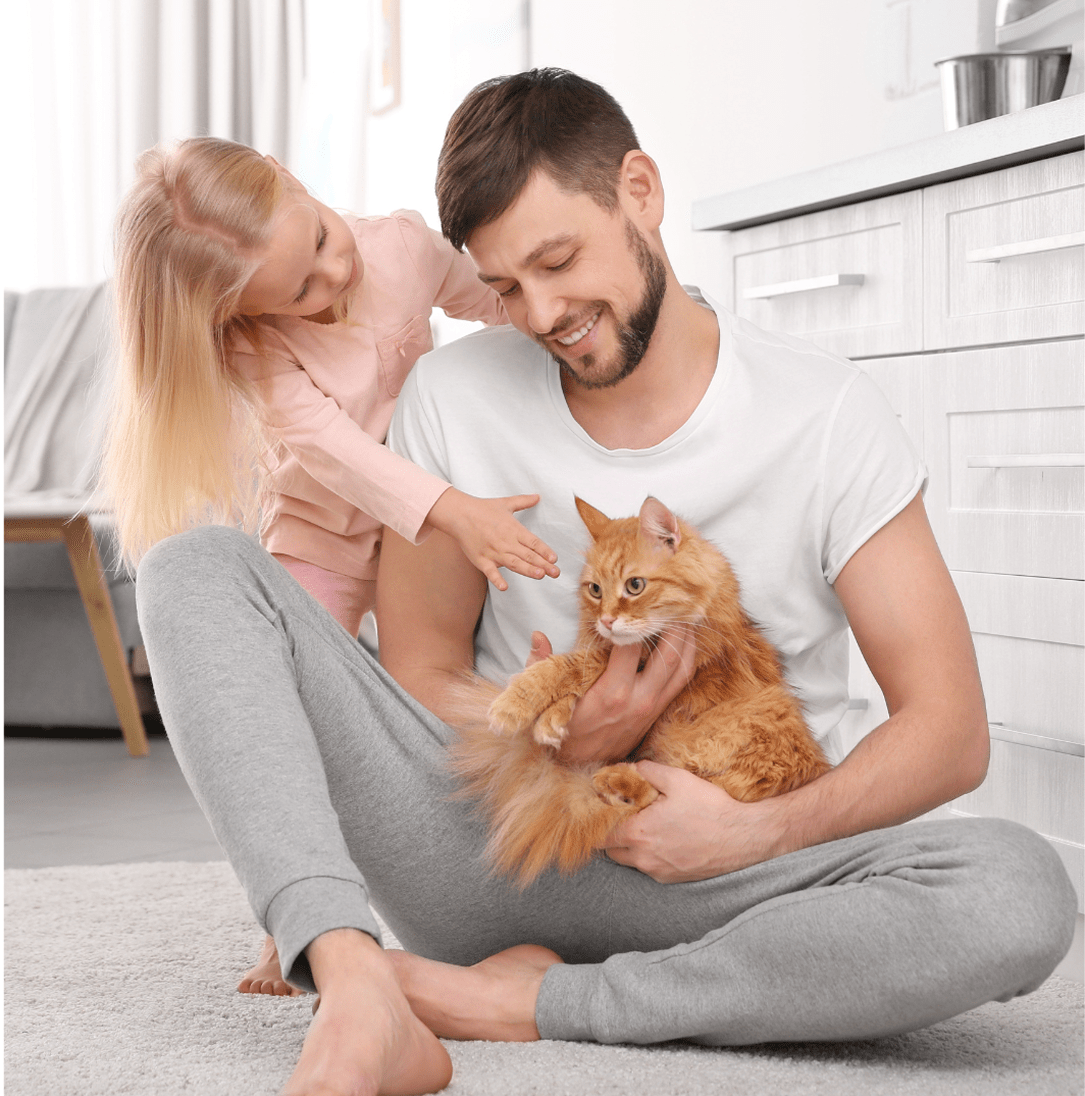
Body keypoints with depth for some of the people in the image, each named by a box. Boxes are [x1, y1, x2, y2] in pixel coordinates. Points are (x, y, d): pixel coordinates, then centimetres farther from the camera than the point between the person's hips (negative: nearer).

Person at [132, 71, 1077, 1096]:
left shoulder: (823, 414, -4)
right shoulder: (453, 396, 2)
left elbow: (947, 729, -5)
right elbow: (419, 670, 9)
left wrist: (761, 829, -21)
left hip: (703, 893, -1)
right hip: (495, 832, 2)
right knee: (198, 570, -14)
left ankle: (539, 1004, -22)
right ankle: (361, 1000, -36)